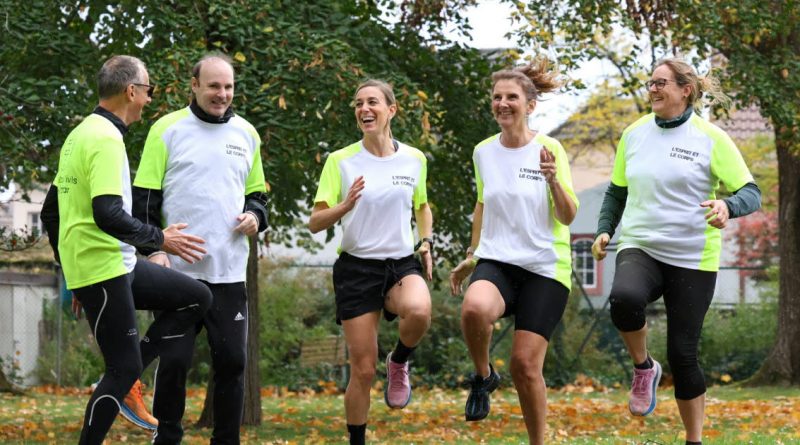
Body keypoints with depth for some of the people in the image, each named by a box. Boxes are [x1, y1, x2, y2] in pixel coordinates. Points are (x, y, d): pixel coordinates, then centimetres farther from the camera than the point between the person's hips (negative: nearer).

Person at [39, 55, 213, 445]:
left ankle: (123, 377, 9)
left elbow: (50, 211, 20)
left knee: (198, 298, 12)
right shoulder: (106, 138, -17)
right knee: (123, 369, -4)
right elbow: (108, 215, -27)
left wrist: (71, 267, 25)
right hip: (104, 271, -9)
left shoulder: (80, 134, 14)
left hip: (119, 266, 9)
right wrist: (160, 239, -15)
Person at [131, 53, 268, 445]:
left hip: (229, 271, 3)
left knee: (232, 360, 3)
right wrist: (152, 248, -11)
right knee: (174, 361, -1)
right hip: (177, 269, -3)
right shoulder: (167, 129, -1)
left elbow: (256, 193, 22)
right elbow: (145, 197, -1)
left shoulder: (246, 134, 11)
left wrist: (255, 215, 0)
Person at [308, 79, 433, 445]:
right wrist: (346, 205, -25)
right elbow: (314, 223, -5)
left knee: (418, 311, -35)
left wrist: (426, 242, 3)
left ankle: (399, 363, -2)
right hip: (357, 267, -1)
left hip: (403, 264, 1)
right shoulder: (340, 161, -3)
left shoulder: (414, 159, 4)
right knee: (363, 370, -3)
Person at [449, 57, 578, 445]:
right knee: (474, 309, -33)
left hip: (544, 268, -2)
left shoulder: (549, 149, -5)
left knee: (525, 364, -7)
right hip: (495, 262, 2)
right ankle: (483, 377, -4)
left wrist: (553, 180, -25)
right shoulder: (483, 152, 6)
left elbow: (568, 217, -8)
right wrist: (470, 257, 23)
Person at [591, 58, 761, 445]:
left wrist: (728, 206, -29)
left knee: (683, 355, -1)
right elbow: (616, 191, 20)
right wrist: (604, 231, 4)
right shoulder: (634, 134, 7)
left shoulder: (711, 139, -5)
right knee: (624, 297, -33)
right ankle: (643, 368, -6)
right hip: (639, 248, 2)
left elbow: (751, 193, -7)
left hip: (692, 259, -2)